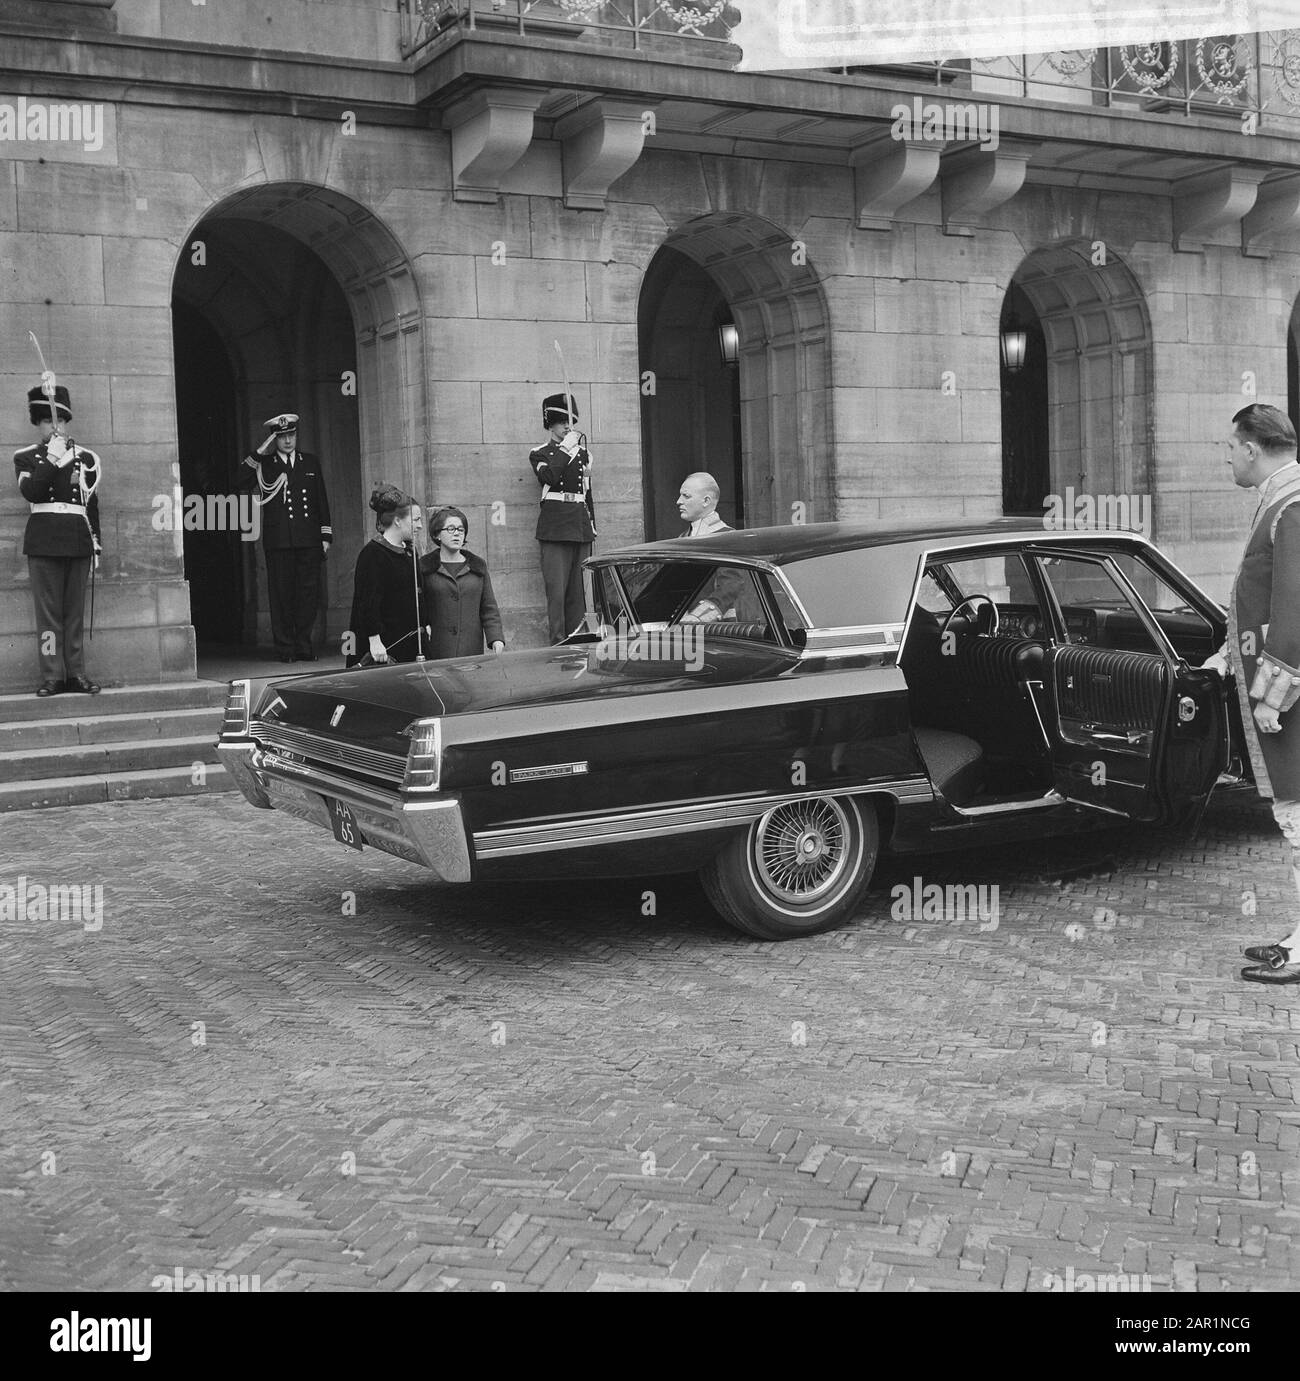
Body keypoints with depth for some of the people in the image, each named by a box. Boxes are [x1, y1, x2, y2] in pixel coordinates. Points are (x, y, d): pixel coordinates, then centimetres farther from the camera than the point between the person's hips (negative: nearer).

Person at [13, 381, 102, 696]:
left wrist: (95, 542, 10)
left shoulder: (85, 457, 12)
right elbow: (31, 492, -9)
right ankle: (52, 676, -1)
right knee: (48, 611, -2)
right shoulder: (26, 457, 8)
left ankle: (76, 673, 8)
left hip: (78, 542, 2)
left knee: (75, 610, 4)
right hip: (43, 542, -2)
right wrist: (52, 459, -14)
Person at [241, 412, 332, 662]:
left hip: (309, 540, 2)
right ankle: (285, 648, 3)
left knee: (309, 592, -1)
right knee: (282, 594, -2)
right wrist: (261, 452, -8)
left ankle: (304, 646, 7)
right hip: (278, 541, -2)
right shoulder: (264, 465, 8)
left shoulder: (310, 463, 16)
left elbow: (322, 501, 17)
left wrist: (325, 536, 10)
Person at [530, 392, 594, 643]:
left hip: (581, 526, 5)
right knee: (557, 591, -9)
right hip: (555, 528, -5)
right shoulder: (539, 453, 5)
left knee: (579, 591, 6)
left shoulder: (582, 453, 18)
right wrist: (565, 449, -12)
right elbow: (548, 477, -17)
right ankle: (559, 646, -8)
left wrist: (592, 527, 18)